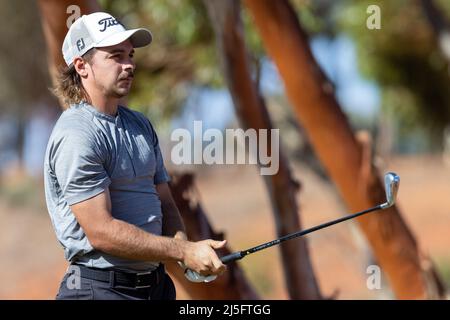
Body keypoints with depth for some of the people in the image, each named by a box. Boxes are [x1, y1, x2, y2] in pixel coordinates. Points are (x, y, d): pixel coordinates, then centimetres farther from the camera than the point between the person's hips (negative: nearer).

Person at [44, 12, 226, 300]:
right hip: (101, 288, -8)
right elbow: (101, 232, -20)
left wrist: (184, 247, -6)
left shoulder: (141, 125, 13)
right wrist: (184, 252, -19)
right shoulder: (76, 135, -15)